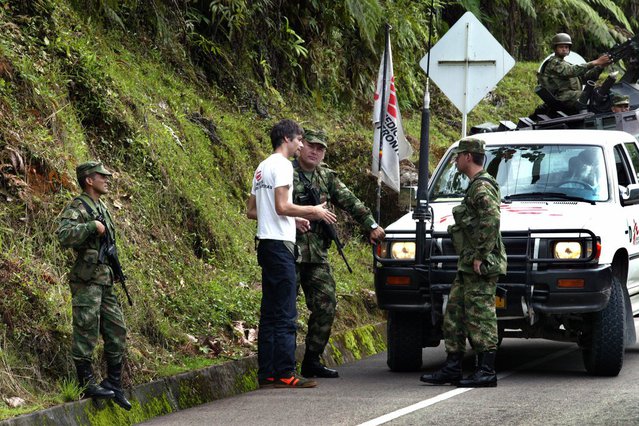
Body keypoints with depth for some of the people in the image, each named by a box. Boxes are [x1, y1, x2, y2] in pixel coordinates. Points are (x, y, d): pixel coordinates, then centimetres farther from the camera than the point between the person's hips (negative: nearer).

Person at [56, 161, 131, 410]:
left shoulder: (101, 208, 18)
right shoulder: (77, 208, -9)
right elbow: (64, 235, -27)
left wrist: (116, 270, 23)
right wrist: (92, 226, -23)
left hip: (104, 280, 9)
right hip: (86, 280, -9)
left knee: (116, 331, 9)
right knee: (86, 332, -7)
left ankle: (114, 384, 15)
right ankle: (87, 384, -5)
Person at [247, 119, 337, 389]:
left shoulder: (262, 168, 20)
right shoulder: (281, 165, -9)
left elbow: (251, 211, 22)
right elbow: (282, 206, -19)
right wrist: (313, 211, -6)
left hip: (266, 244, 10)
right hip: (279, 244, -10)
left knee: (270, 313, 10)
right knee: (285, 313, -9)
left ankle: (266, 374, 10)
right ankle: (285, 374, -10)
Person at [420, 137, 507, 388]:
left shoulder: (482, 187, -12)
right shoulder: (475, 186, 21)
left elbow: (492, 221, -24)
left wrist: (480, 256, -23)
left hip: (481, 267, -11)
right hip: (468, 266, 11)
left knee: (480, 317, -8)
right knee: (454, 314, 11)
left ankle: (486, 372, -7)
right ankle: (451, 369, 14)